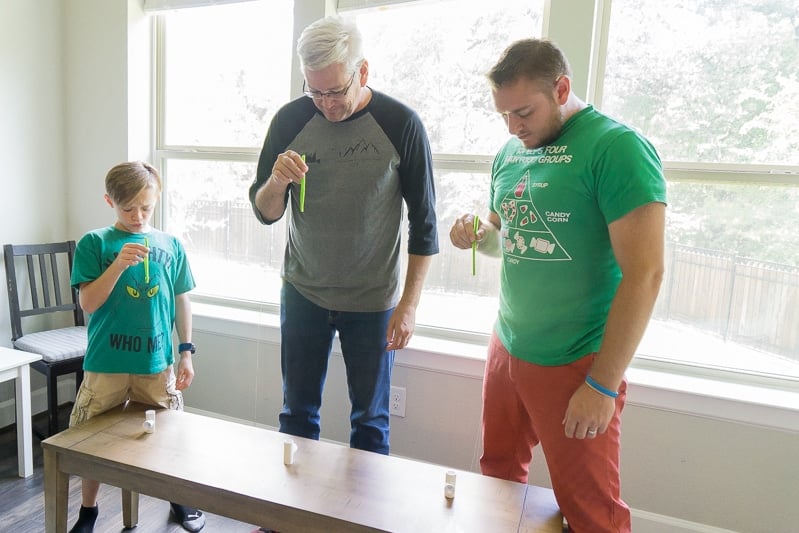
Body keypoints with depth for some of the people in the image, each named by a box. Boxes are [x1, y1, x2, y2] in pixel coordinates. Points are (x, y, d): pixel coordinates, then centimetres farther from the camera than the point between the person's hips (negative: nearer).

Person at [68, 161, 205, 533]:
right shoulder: (95, 243, -3)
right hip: (106, 363, -1)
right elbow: (88, 304, -9)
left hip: (158, 362, 1)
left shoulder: (171, 245, 2)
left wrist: (186, 352, 5)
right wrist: (118, 265, -23)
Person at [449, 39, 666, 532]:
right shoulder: (511, 153, 8)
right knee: (498, 475, 20)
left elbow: (644, 273, -19)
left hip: (574, 365, -6)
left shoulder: (616, 148, -15)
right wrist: (477, 234, -3)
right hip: (506, 348, 7)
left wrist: (603, 385, -17)